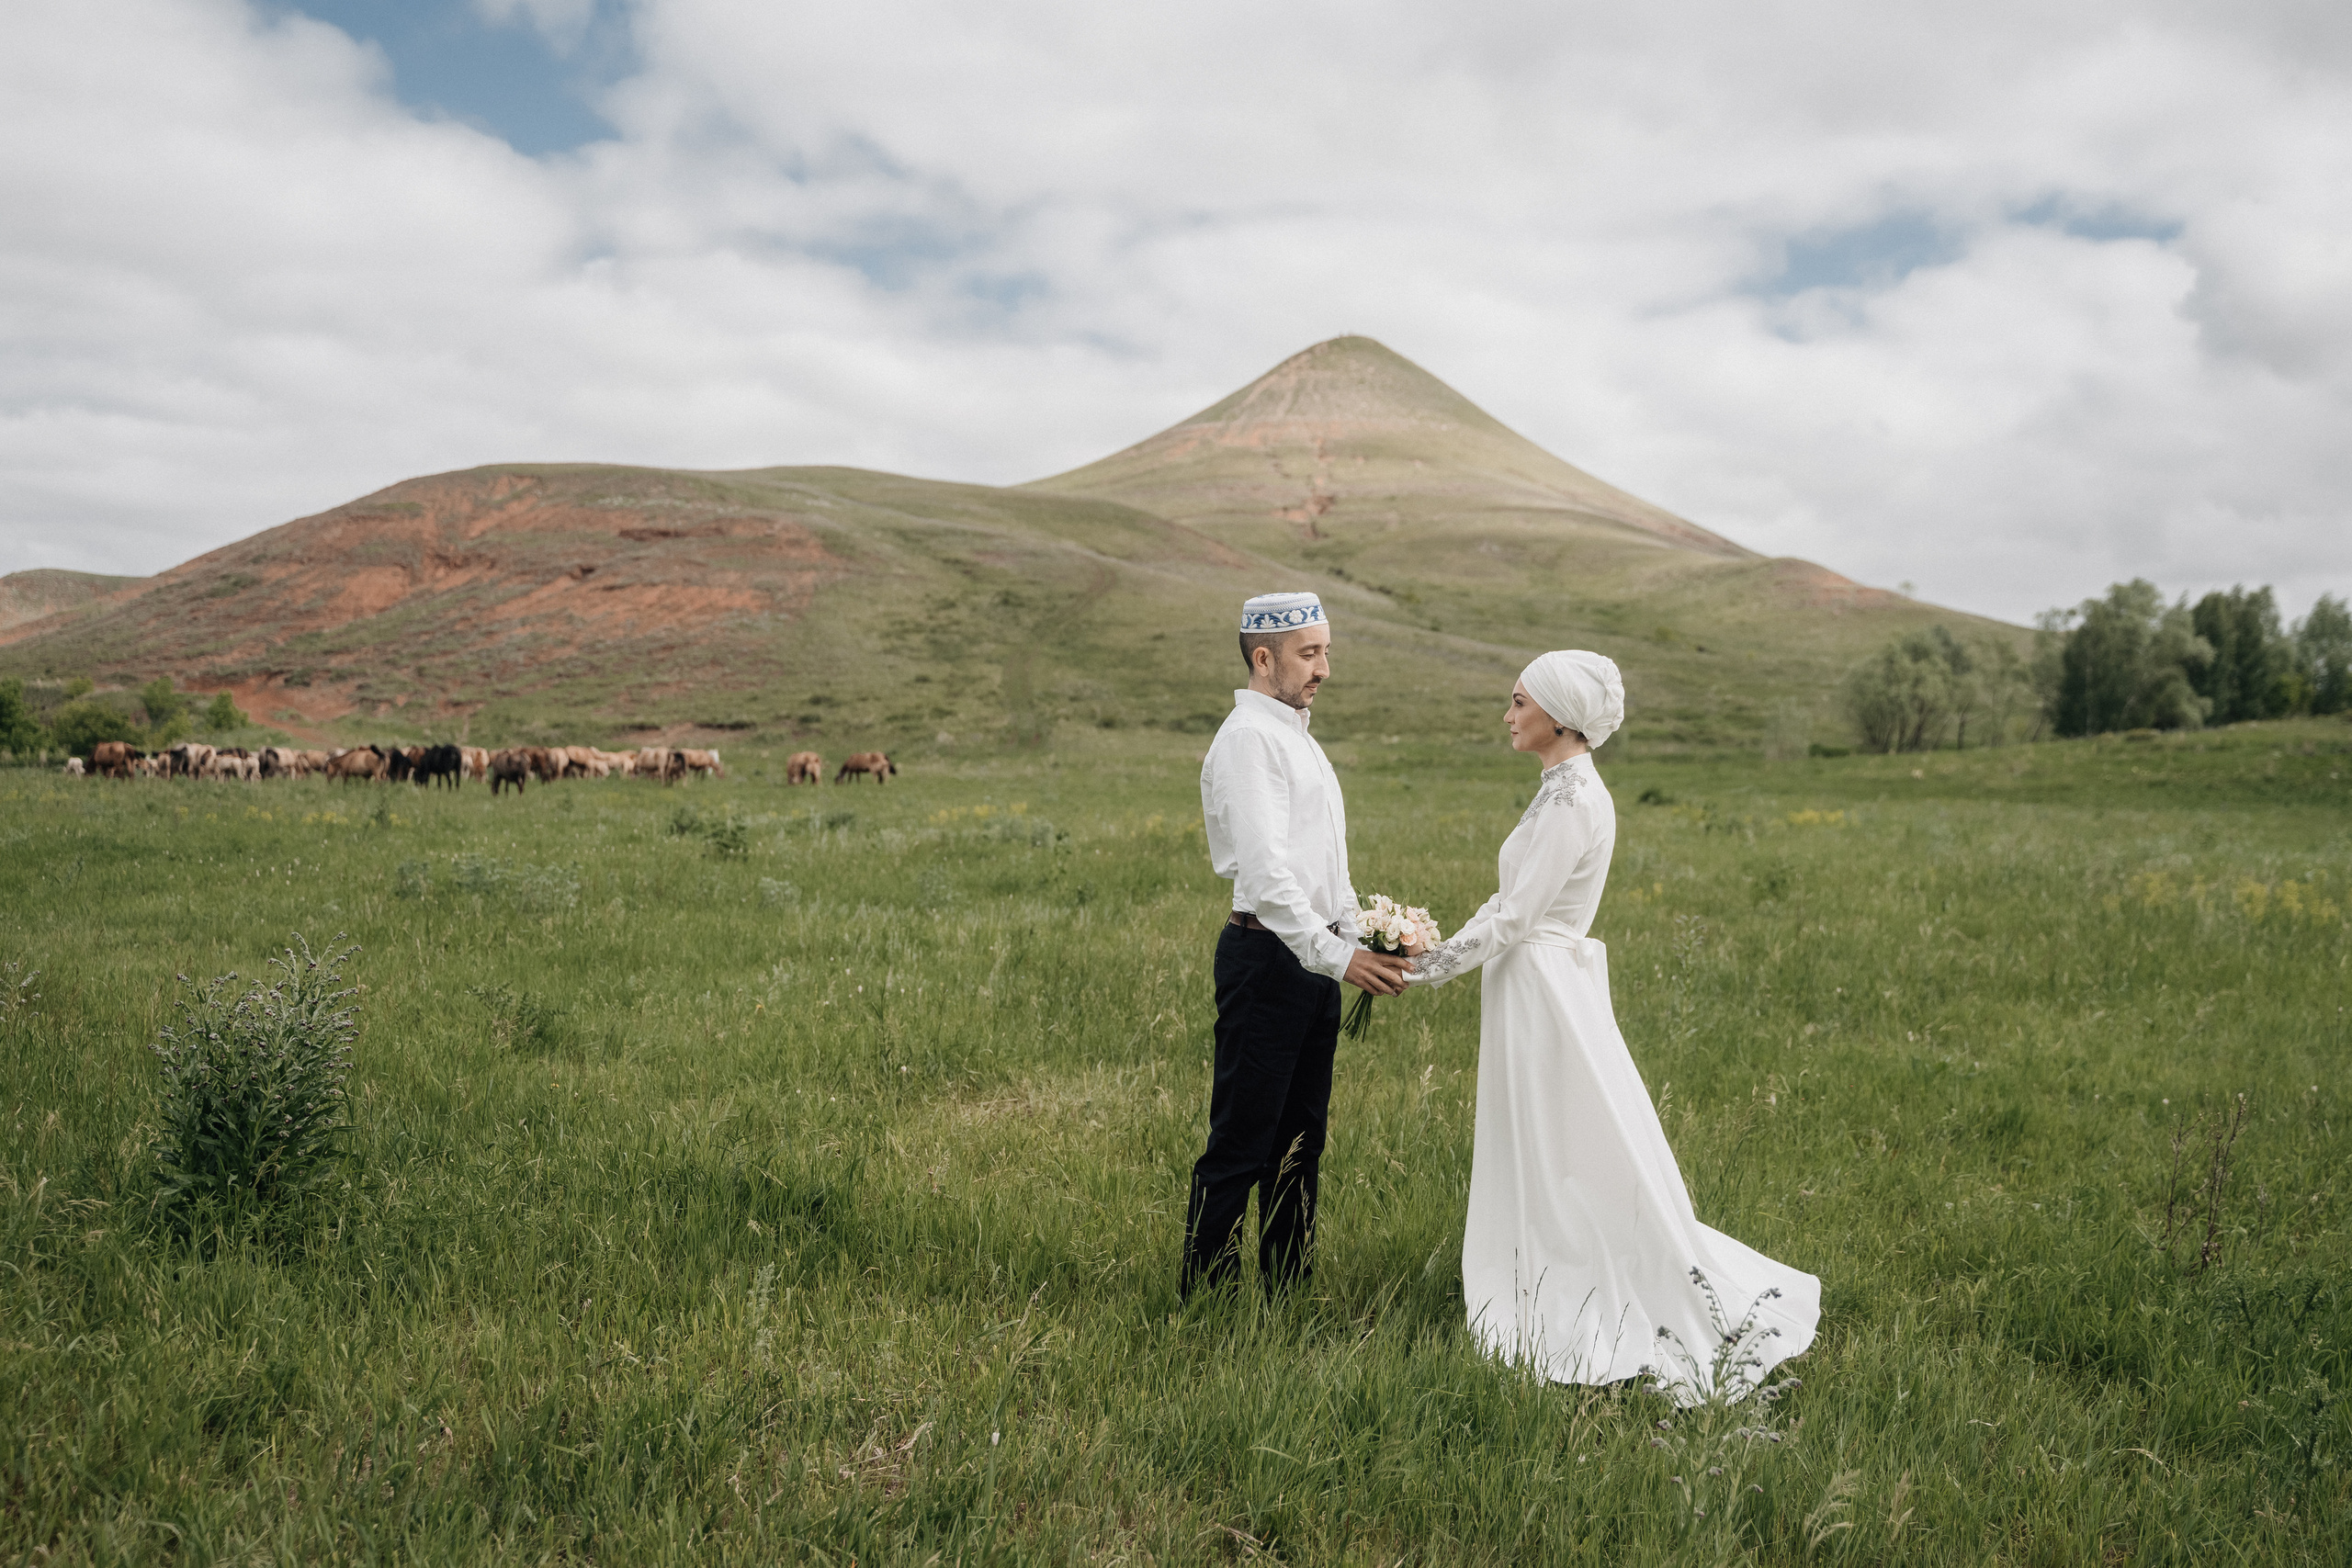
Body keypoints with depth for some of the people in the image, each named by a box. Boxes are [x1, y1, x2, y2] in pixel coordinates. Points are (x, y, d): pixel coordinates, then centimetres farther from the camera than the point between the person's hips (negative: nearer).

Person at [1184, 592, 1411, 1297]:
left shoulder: (1296, 736, 19)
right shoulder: (1248, 737, -12)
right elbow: (1264, 871, -22)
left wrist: (1362, 942, 11)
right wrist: (1335, 956, -24)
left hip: (1314, 959, 10)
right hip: (1267, 956, -10)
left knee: (1300, 1137, 15)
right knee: (1241, 1142, -4)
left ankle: (1287, 1289, 25)